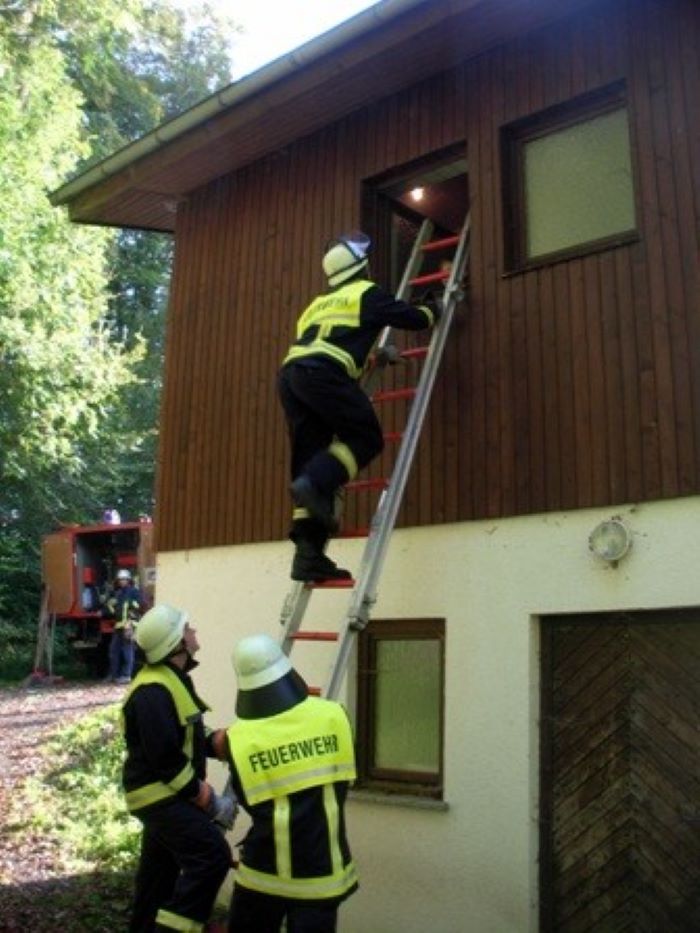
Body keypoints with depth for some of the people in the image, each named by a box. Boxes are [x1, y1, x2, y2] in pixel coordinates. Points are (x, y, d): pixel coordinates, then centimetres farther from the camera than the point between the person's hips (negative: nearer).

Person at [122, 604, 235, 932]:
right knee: (212, 856, -16)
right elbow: (166, 758, -28)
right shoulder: (153, 692, -25)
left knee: (159, 872, 19)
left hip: (166, 793, 10)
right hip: (161, 794, -10)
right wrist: (208, 800, -21)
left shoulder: (171, 678, 10)